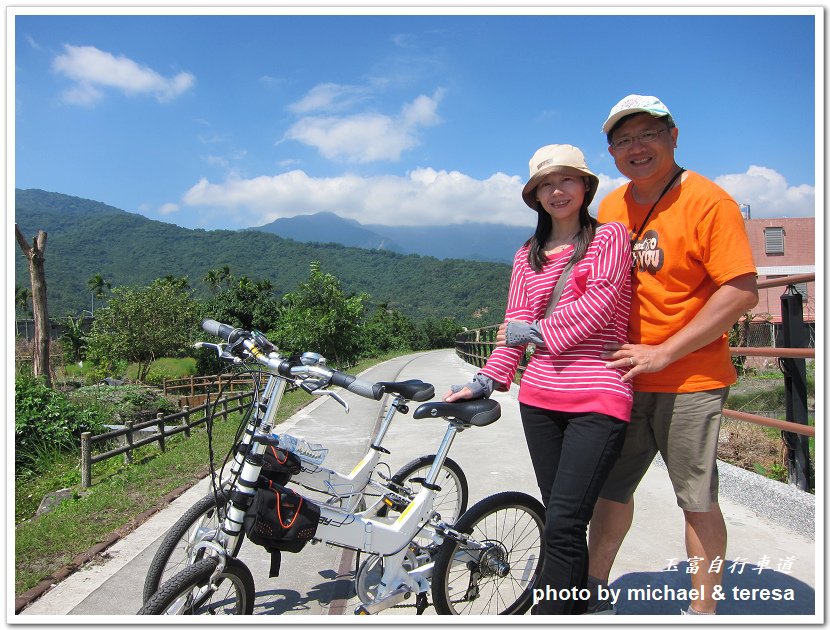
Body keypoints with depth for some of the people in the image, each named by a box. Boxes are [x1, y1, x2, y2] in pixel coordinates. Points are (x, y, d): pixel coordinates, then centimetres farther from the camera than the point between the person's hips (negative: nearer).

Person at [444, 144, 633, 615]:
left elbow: (599, 303, -9)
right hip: (540, 397, 5)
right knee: (561, 522, 12)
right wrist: (488, 379, 2)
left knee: (564, 525, -12)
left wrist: (537, 330, -5)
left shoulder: (610, 236, 5)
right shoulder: (528, 256, 17)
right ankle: (575, 606, 26)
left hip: (598, 398, -5)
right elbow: (515, 326, 12)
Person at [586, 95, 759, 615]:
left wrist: (662, 353, -19)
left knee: (698, 500, 5)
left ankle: (704, 609, 23)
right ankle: (595, 590, 31)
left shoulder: (708, 201, -11)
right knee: (611, 487, 14)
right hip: (624, 379, 6)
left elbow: (743, 292, -17)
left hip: (690, 381, -5)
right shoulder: (610, 206, 8)